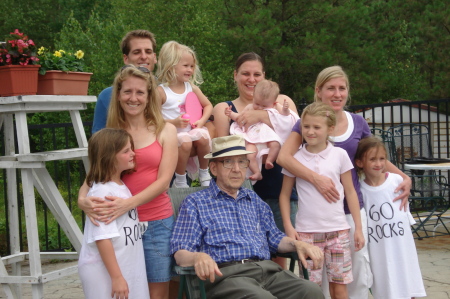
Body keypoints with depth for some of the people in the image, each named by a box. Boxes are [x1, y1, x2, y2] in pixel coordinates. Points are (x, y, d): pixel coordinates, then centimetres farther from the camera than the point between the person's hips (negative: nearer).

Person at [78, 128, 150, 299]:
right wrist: (116, 277, -21)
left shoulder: (122, 187, 8)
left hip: (127, 268, 8)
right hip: (105, 272, -8)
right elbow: (102, 238, -22)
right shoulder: (102, 192, -19)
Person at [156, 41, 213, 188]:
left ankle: (204, 173, -3)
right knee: (185, 142, -34)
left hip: (192, 130, 5)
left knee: (203, 137, -27)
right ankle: (180, 181, -14)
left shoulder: (192, 87, 8)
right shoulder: (161, 91, -8)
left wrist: (201, 121, -1)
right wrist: (173, 122, -20)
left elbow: (208, 105, 18)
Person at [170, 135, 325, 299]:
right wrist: (198, 257, -24)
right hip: (226, 273, -6)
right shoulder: (195, 203, 10)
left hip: (266, 269, 6)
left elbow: (274, 237, 28)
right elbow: (181, 253, 0)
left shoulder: (254, 200, 28)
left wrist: (297, 244, 5)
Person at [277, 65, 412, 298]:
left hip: (353, 209, 3)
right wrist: (317, 179, -30)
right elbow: (284, 157, -19)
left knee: (360, 275, 4)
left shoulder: (357, 122, 6)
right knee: (321, 275, 2)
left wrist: (404, 177, 7)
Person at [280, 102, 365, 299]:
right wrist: (288, 227, -3)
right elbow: (285, 195, 7)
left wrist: (358, 228, 3)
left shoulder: (340, 155, 2)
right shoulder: (295, 158, 2)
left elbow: (350, 192, 6)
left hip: (338, 230, 0)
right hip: (306, 231, 0)